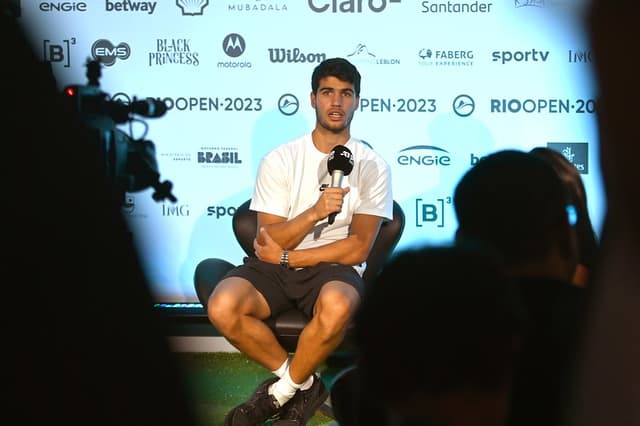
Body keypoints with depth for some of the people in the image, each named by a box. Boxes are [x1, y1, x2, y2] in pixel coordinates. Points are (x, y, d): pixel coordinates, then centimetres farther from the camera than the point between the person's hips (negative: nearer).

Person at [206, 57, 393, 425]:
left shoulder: (373, 167, -2)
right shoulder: (280, 160, 1)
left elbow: (358, 248, -7)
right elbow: (267, 241, -6)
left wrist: (286, 256, -11)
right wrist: (315, 212, -24)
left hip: (334, 267, -2)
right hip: (275, 265, 2)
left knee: (336, 306, -39)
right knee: (222, 307, -29)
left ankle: (282, 390, -11)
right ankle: (303, 383, -6)